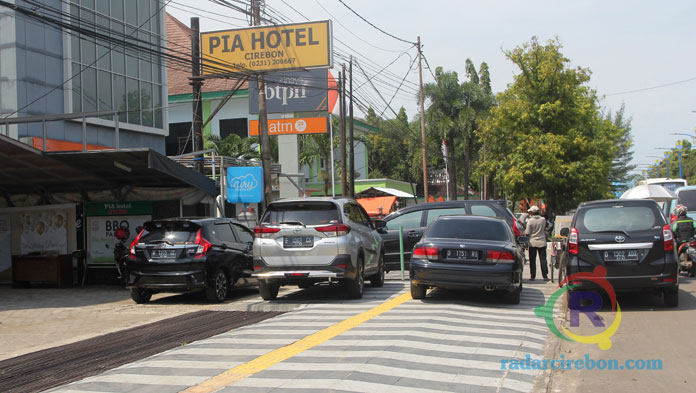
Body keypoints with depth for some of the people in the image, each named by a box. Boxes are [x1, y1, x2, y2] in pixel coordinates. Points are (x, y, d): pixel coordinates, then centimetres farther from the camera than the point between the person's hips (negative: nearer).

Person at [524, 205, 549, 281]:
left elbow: (527, 233, -13)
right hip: (542, 242, 2)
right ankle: (545, 276, 4)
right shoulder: (543, 219, -2)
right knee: (543, 260, 5)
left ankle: (532, 276, 5)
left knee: (532, 260, 5)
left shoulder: (530, 221, -12)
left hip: (533, 243, -2)